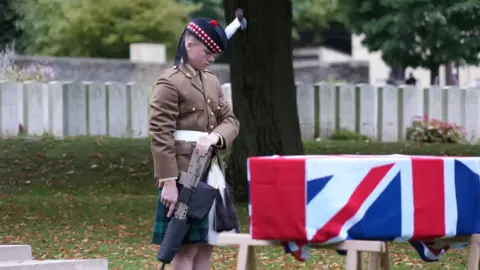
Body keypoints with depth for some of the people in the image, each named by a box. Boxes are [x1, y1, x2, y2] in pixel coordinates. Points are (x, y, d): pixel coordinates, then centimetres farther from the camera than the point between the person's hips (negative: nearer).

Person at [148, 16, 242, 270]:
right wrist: (168, 182, -20)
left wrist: (214, 137, -12)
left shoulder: (211, 80, 15)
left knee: (206, 245, 9)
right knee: (186, 248, -6)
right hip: (185, 176, -8)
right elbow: (160, 136, -15)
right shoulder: (170, 83, -11)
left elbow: (231, 120, 11)